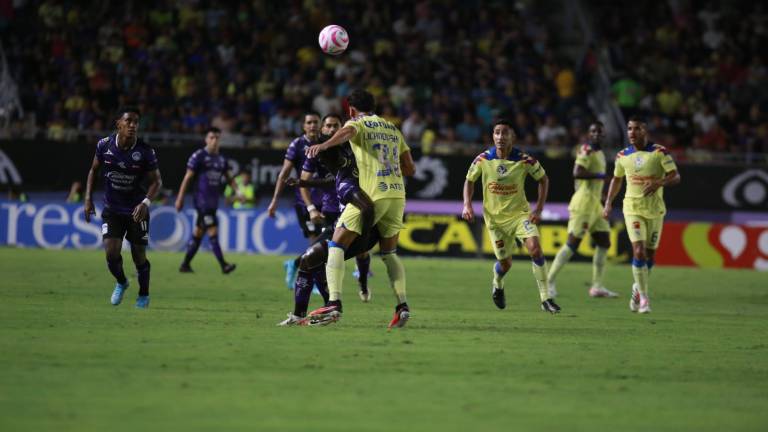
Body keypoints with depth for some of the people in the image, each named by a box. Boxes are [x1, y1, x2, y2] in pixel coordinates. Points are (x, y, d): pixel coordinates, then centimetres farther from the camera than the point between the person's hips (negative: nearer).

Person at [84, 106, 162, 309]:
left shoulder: (145, 152, -15)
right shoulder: (104, 145, -9)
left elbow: (156, 181, -7)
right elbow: (94, 170, 8)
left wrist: (145, 202, -23)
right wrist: (88, 198, 1)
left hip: (136, 211, -1)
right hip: (112, 209, 1)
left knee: (139, 256, 3)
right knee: (111, 253, -12)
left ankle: (144, 295, 28)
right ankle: (121, 283, 20)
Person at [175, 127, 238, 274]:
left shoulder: (221, 159, 13)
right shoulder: (198, 156, -7)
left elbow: (228, 178, 22)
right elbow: (187, 178, -6)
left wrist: (237, 191, 4)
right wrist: (180, 199, -8)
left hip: (213, 201, 7)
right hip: (202, 200, -7)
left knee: (198, 233, 11)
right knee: (213, 232, -13)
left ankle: (185, 264, 19)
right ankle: (223, 265, -16)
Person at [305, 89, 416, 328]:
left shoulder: (357, 122, 6)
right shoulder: (393, 128, 23)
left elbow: (348, 131, -22)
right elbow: (410, 168, 21)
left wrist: (325, 145, -41)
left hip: (371, 194, -6)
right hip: (397, 194, 6)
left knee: (336, 245, 0)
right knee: (389, 252, 21)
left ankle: (334, 304, -16)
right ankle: (402, 305, 6)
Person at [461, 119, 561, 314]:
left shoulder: (524, 160, -15)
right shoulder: (483, 159, -11)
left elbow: (543, 179, 0)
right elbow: (469, 180, 5)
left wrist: (539, 209, -6)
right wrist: (467, 205, -9)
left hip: (520, 213, -1)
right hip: (495, 217, 1)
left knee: (535, 248, -23)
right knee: (505, 263, 5)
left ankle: (545, 298, -16)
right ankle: (497, 285, 44)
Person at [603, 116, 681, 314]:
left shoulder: (659, 152, -7)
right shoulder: (623, 156, 2)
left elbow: (675, 177, -10)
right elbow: (617, 179, 18)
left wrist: (658, 183, -28)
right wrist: (608, 203, 12)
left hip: (655, 209, 0)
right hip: (632, 208, 0)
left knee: (650, 254, 7)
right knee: (639, 251, -15)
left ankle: (638, 288, 33)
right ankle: (643, 297, -6)